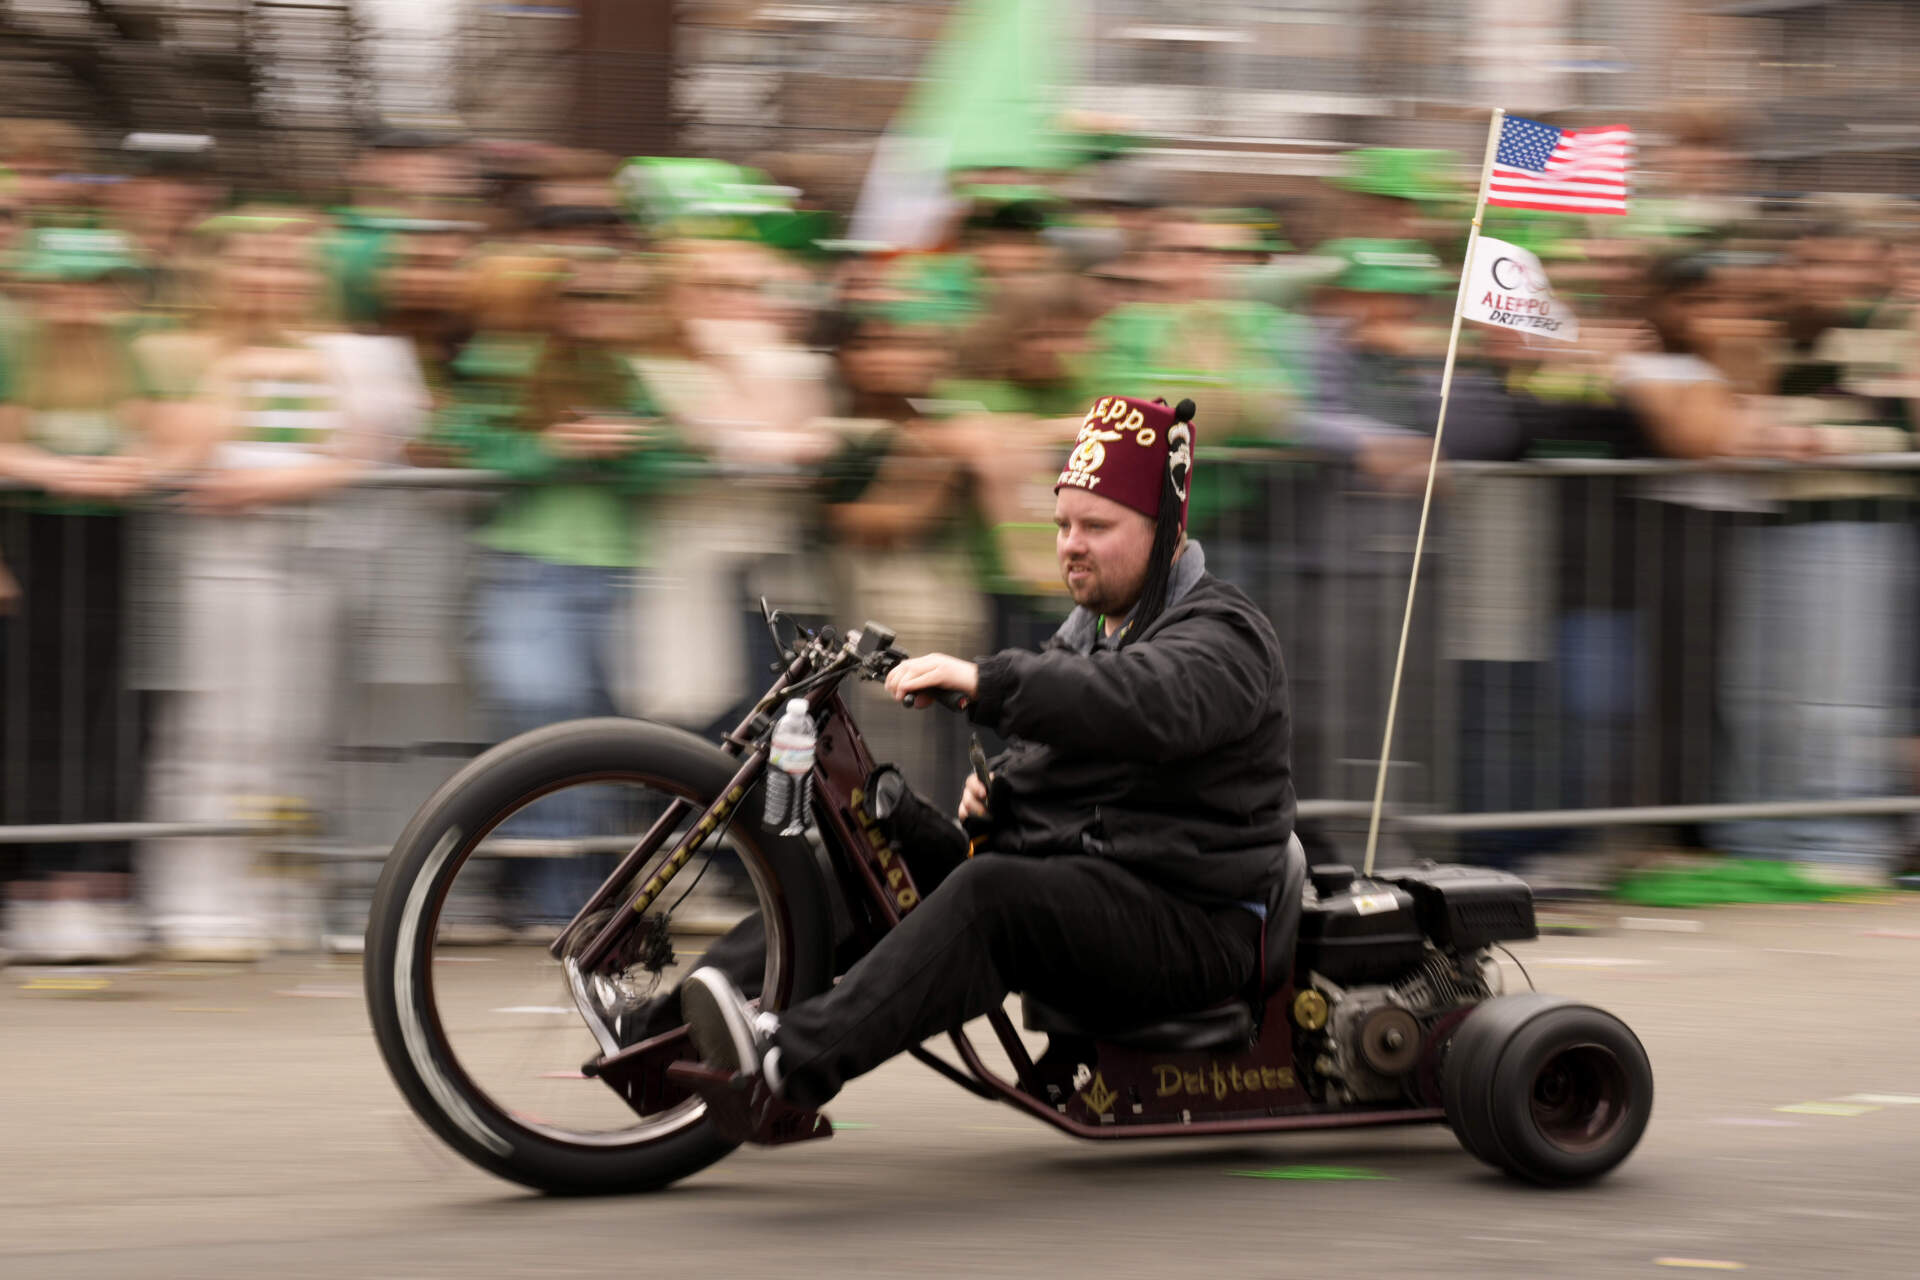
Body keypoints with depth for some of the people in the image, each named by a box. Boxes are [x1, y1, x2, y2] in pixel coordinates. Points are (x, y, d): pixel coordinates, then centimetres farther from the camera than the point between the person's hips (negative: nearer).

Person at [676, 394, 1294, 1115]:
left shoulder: (1221, 636, -10)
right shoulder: (1086, 633, 21)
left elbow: (1148, 704, -33)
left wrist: (987, 683, -42)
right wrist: (998, 789, 5)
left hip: (1190, 923, -9)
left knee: (990, 895, -34)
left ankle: (797, 1059, -47)